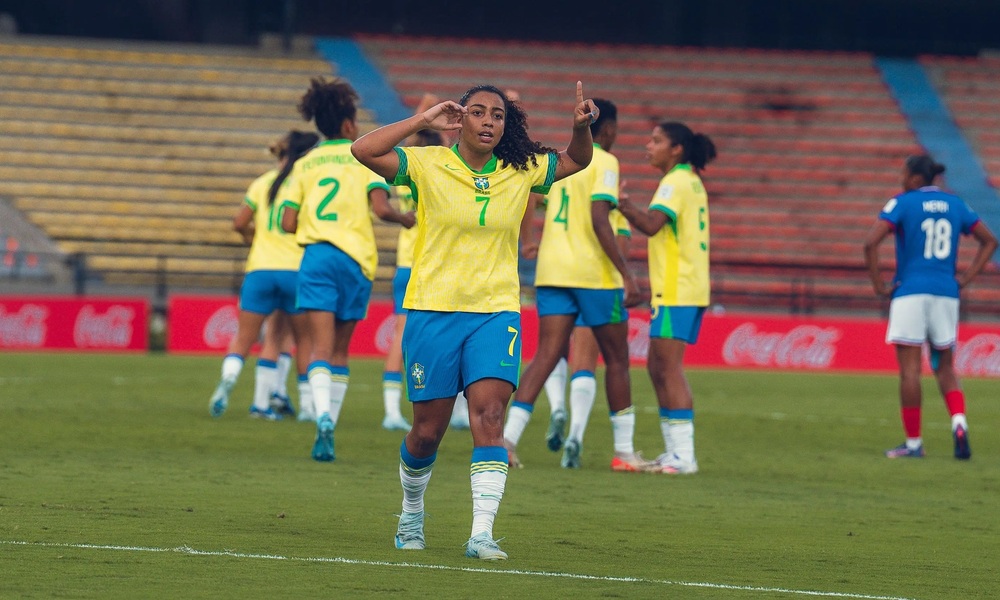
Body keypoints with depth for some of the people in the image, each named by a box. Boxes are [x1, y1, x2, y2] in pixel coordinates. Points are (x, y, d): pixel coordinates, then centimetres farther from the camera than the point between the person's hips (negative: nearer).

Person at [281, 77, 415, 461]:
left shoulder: (305, 164, 11)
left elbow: (288, 223, 7)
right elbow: (380, 207, -10)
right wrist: (405, 218, 10)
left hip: (315, 256, 1)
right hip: (355, 257, -1)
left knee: (321, 347, -7)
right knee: (340, 348, 11)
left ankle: (324, 415, -32)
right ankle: (329, 430, 9)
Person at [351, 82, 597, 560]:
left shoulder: (521, 172, 6)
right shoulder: (428, 165, -4)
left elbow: (576, 161, 20)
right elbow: (363, 151, -17)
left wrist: (582, 125, -2)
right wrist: (423, 121, -19)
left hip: (496, 313, 2)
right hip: (432, 311, -2)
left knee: (489, 415, -17)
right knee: (428, 431, 4)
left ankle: (481, 534, -20)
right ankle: (412, 513, 32)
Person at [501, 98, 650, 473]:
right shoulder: (604, 162, -7)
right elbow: (599, 220, -18)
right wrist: (626, 275, -20)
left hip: (552, 272, 6)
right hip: (594, 274, -6)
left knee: (546, 356, 0)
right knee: (616, 360, 8)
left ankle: (507, 437, -17)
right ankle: (624, 452, 12)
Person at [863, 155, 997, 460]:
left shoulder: (902, 203, -4)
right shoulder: (955, 204, 10)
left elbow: (871, 242, -15)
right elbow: (989, 241, 16)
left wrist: (878, 284, -7)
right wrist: (965, 278, 12)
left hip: (910, 293, -4)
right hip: (946, 294, 4)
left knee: (909, 370, -1)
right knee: (945, 370, 11)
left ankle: (913, 442, 0)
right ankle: (959, 424, -12)